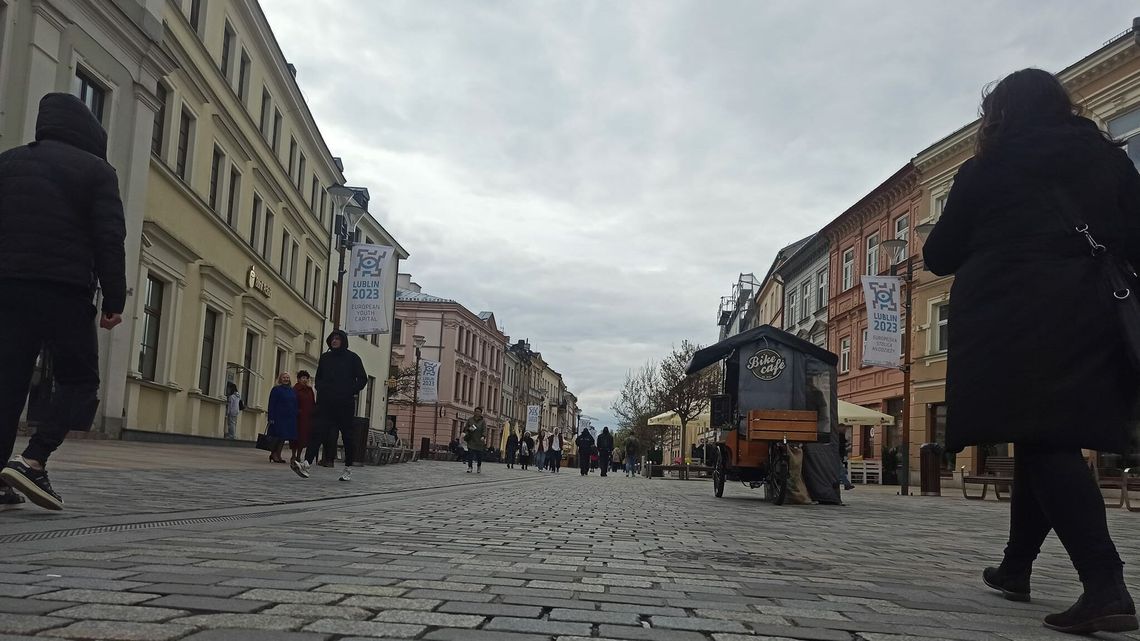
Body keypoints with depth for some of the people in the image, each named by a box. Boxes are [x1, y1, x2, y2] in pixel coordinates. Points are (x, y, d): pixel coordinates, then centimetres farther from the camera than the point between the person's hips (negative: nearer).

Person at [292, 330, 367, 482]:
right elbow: (318, 377, 24)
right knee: (318, 431, -12)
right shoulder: (325, 357, 14)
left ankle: (348, 469, 14)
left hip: (345, 404, -3)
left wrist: (352, 392, -10)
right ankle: (307, 465, -23)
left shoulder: (352, 358, 2)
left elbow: (363, 378, 2)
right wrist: (320, 389, 6)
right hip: (326, 403, 3)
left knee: (347, 435, 4)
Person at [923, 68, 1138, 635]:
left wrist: (986, 246, 27)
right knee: (1050, 439, 14)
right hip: (1093, 317, 5)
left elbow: (939, 256, 7)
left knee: (1041, 440, -10)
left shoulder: (988, 169, 5)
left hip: (1017, 318, -5)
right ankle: (1016, 566, 24)